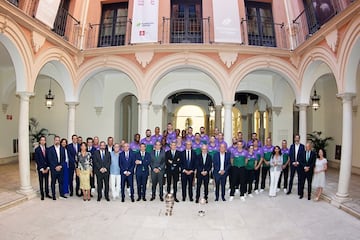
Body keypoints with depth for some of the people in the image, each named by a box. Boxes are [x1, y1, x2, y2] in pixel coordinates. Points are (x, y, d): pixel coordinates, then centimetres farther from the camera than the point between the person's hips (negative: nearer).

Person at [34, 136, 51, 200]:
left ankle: (47, 193, 19)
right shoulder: (37, 149, -6)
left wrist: (47, 168, -4)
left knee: (46, 181, 9)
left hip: (47, 168, 3)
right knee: (41, 181, 6)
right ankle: (42, 194, 15)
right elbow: (37, 160, -8)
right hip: (40, 168, -3)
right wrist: (41, 169, -11)